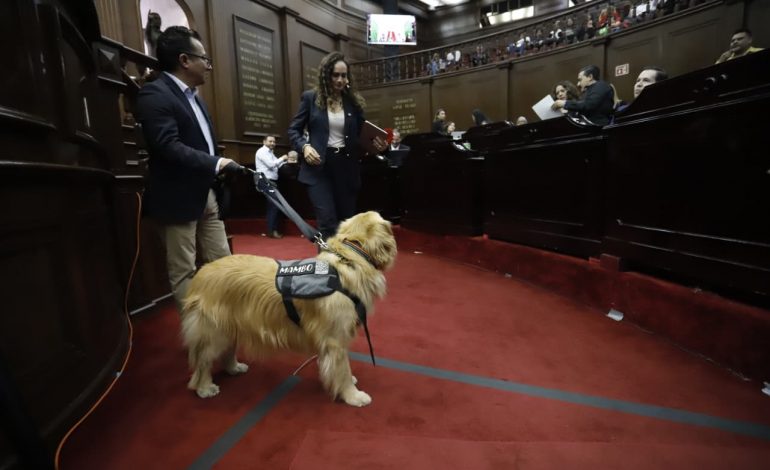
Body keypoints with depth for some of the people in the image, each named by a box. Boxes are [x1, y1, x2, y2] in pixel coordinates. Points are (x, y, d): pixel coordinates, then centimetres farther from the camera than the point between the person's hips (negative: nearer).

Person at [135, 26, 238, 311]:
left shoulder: (192, 95, 17)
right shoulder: (154, 94, -12)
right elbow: (169, 147, -23)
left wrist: (218, 170, 7)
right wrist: (216, 163, -21)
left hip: (207, 194, 9)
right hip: (179, 198, -9)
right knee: (183, 271, 4)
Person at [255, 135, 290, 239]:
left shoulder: (270, 152, 21)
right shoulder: (262, 151, -8)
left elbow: (278, 165, 14)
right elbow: (271, 164, -18)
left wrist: (286, 161, -1)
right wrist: (282, 158, -9)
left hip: (272, 182, 10)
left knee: (272, 206, 11)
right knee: (274, 205, -11)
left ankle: (271, 229, 16)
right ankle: (272, 231, -7)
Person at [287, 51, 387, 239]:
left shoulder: (354, 101, 9)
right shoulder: (310, 97, 3)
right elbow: (293, 130, 6)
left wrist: (375, 144, -11)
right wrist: (304, 146, -14)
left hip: (346, 167, 3)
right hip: (319, 167, -3)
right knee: (328, 224, -10)